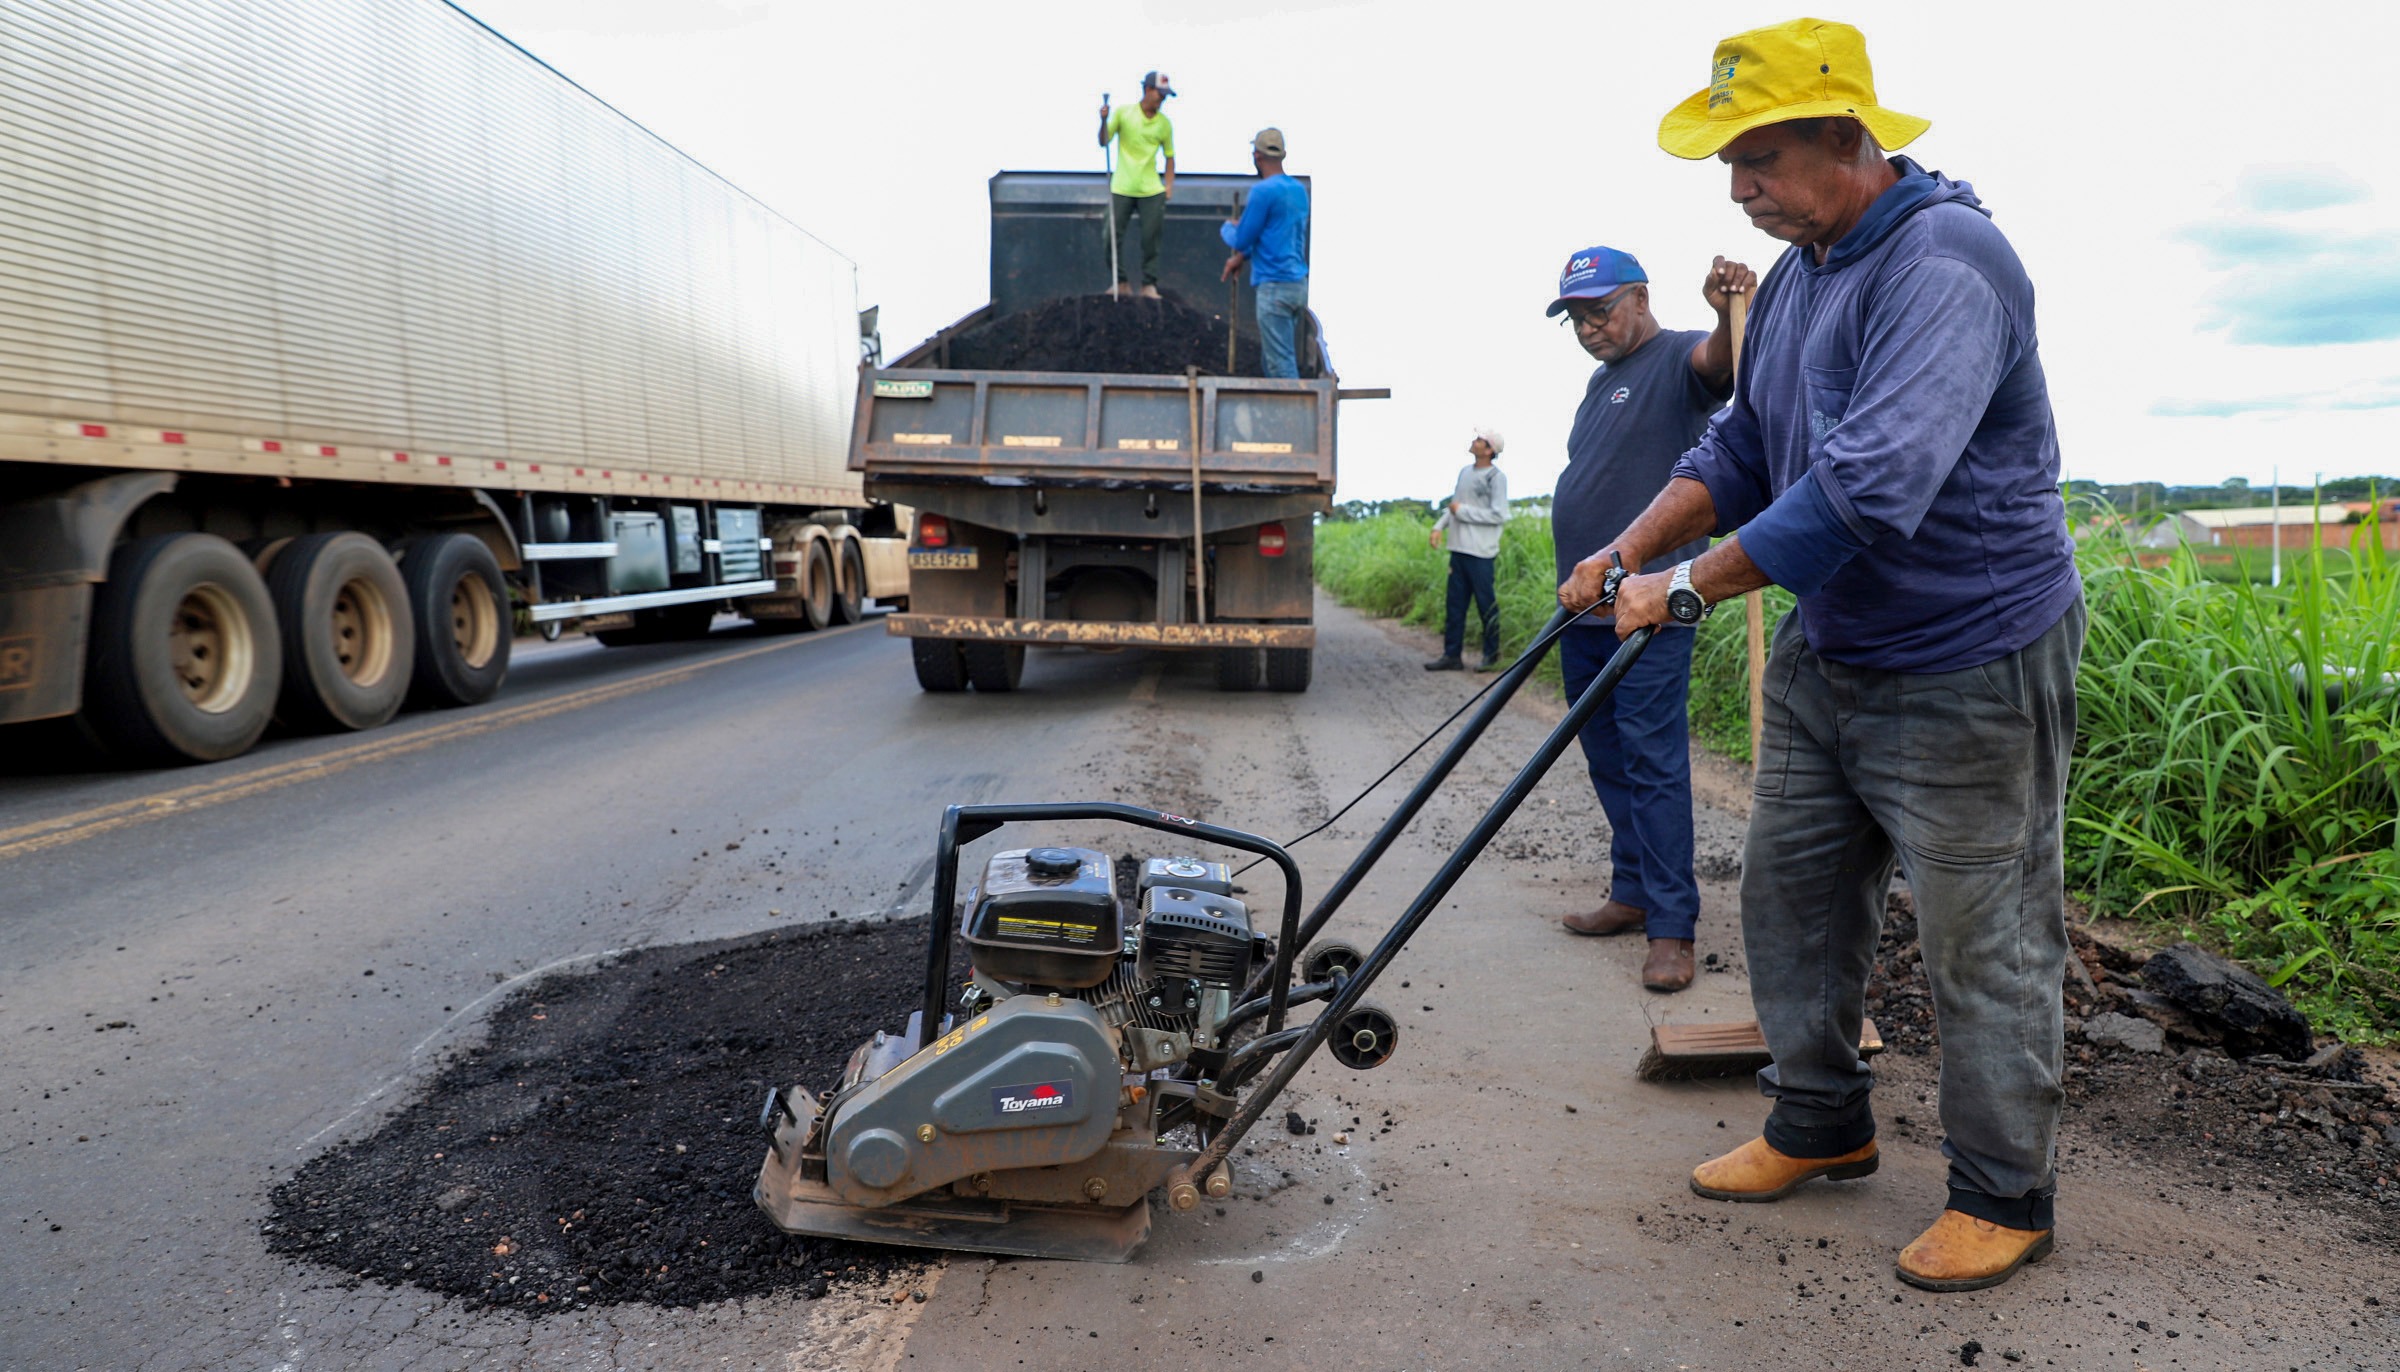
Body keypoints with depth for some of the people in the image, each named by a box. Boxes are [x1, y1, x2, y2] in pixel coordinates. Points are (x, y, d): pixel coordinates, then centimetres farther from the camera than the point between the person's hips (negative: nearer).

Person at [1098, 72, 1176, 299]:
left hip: (1151, 190, 1)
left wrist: (1169, 186, 3)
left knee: (1151, 238, -3)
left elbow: (1169, 156, 13)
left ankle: (1149, 285, 6)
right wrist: (1104, 121, -17)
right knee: (1113, 235, -3)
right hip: (1121, 188, -1)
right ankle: (1120, 282, 11)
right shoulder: (1123, 113, 1)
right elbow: (1103, 142, 1)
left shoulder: (1164, 123, 6)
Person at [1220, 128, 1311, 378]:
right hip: (1299, 284, 9)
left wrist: (1227, 229, 12)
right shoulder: (1300, 190, 14)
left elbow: (1242, 239, -9)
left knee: (1280, 362, -7)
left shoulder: (1263, 191, -13)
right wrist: (1243, 256, 24)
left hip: (1275, 285, -9)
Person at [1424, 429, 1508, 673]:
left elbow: (1498, 515, -14)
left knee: (1487, 604, 0)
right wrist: (1439, 526, 7)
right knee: (1455, 604, 8)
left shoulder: (1496, 478, -9)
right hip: (1459, 548, 7)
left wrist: (1463, 511, -11)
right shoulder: (1465, 472, 14)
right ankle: (1452, 655, 14)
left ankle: (1492, 655, 10)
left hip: (1481, 552, -7)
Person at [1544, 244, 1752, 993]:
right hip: (1585, 608, 9)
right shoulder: (1600, 381, 21)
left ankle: (1673, 927, -3)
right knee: (1609, 762, 14)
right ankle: (1633, 894, 26)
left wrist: (1729, 312, -51)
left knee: (1654, 762, -9)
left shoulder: (1679, 357, -5)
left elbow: (1722, 362, -29)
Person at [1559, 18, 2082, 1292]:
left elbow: (1871, 483, -32)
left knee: (1984, 938, 4)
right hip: (1823, 656, 9)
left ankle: (2005, 1195, 23)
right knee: (1789, 891, 15)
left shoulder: (1947, 263, -22)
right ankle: (1820, 1124, 33)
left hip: (1964, 670, -9)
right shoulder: (1794, 275, 8)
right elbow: (1742, 447, 12)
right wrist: (1632, 549, -2)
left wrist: (1693, 585, -27)